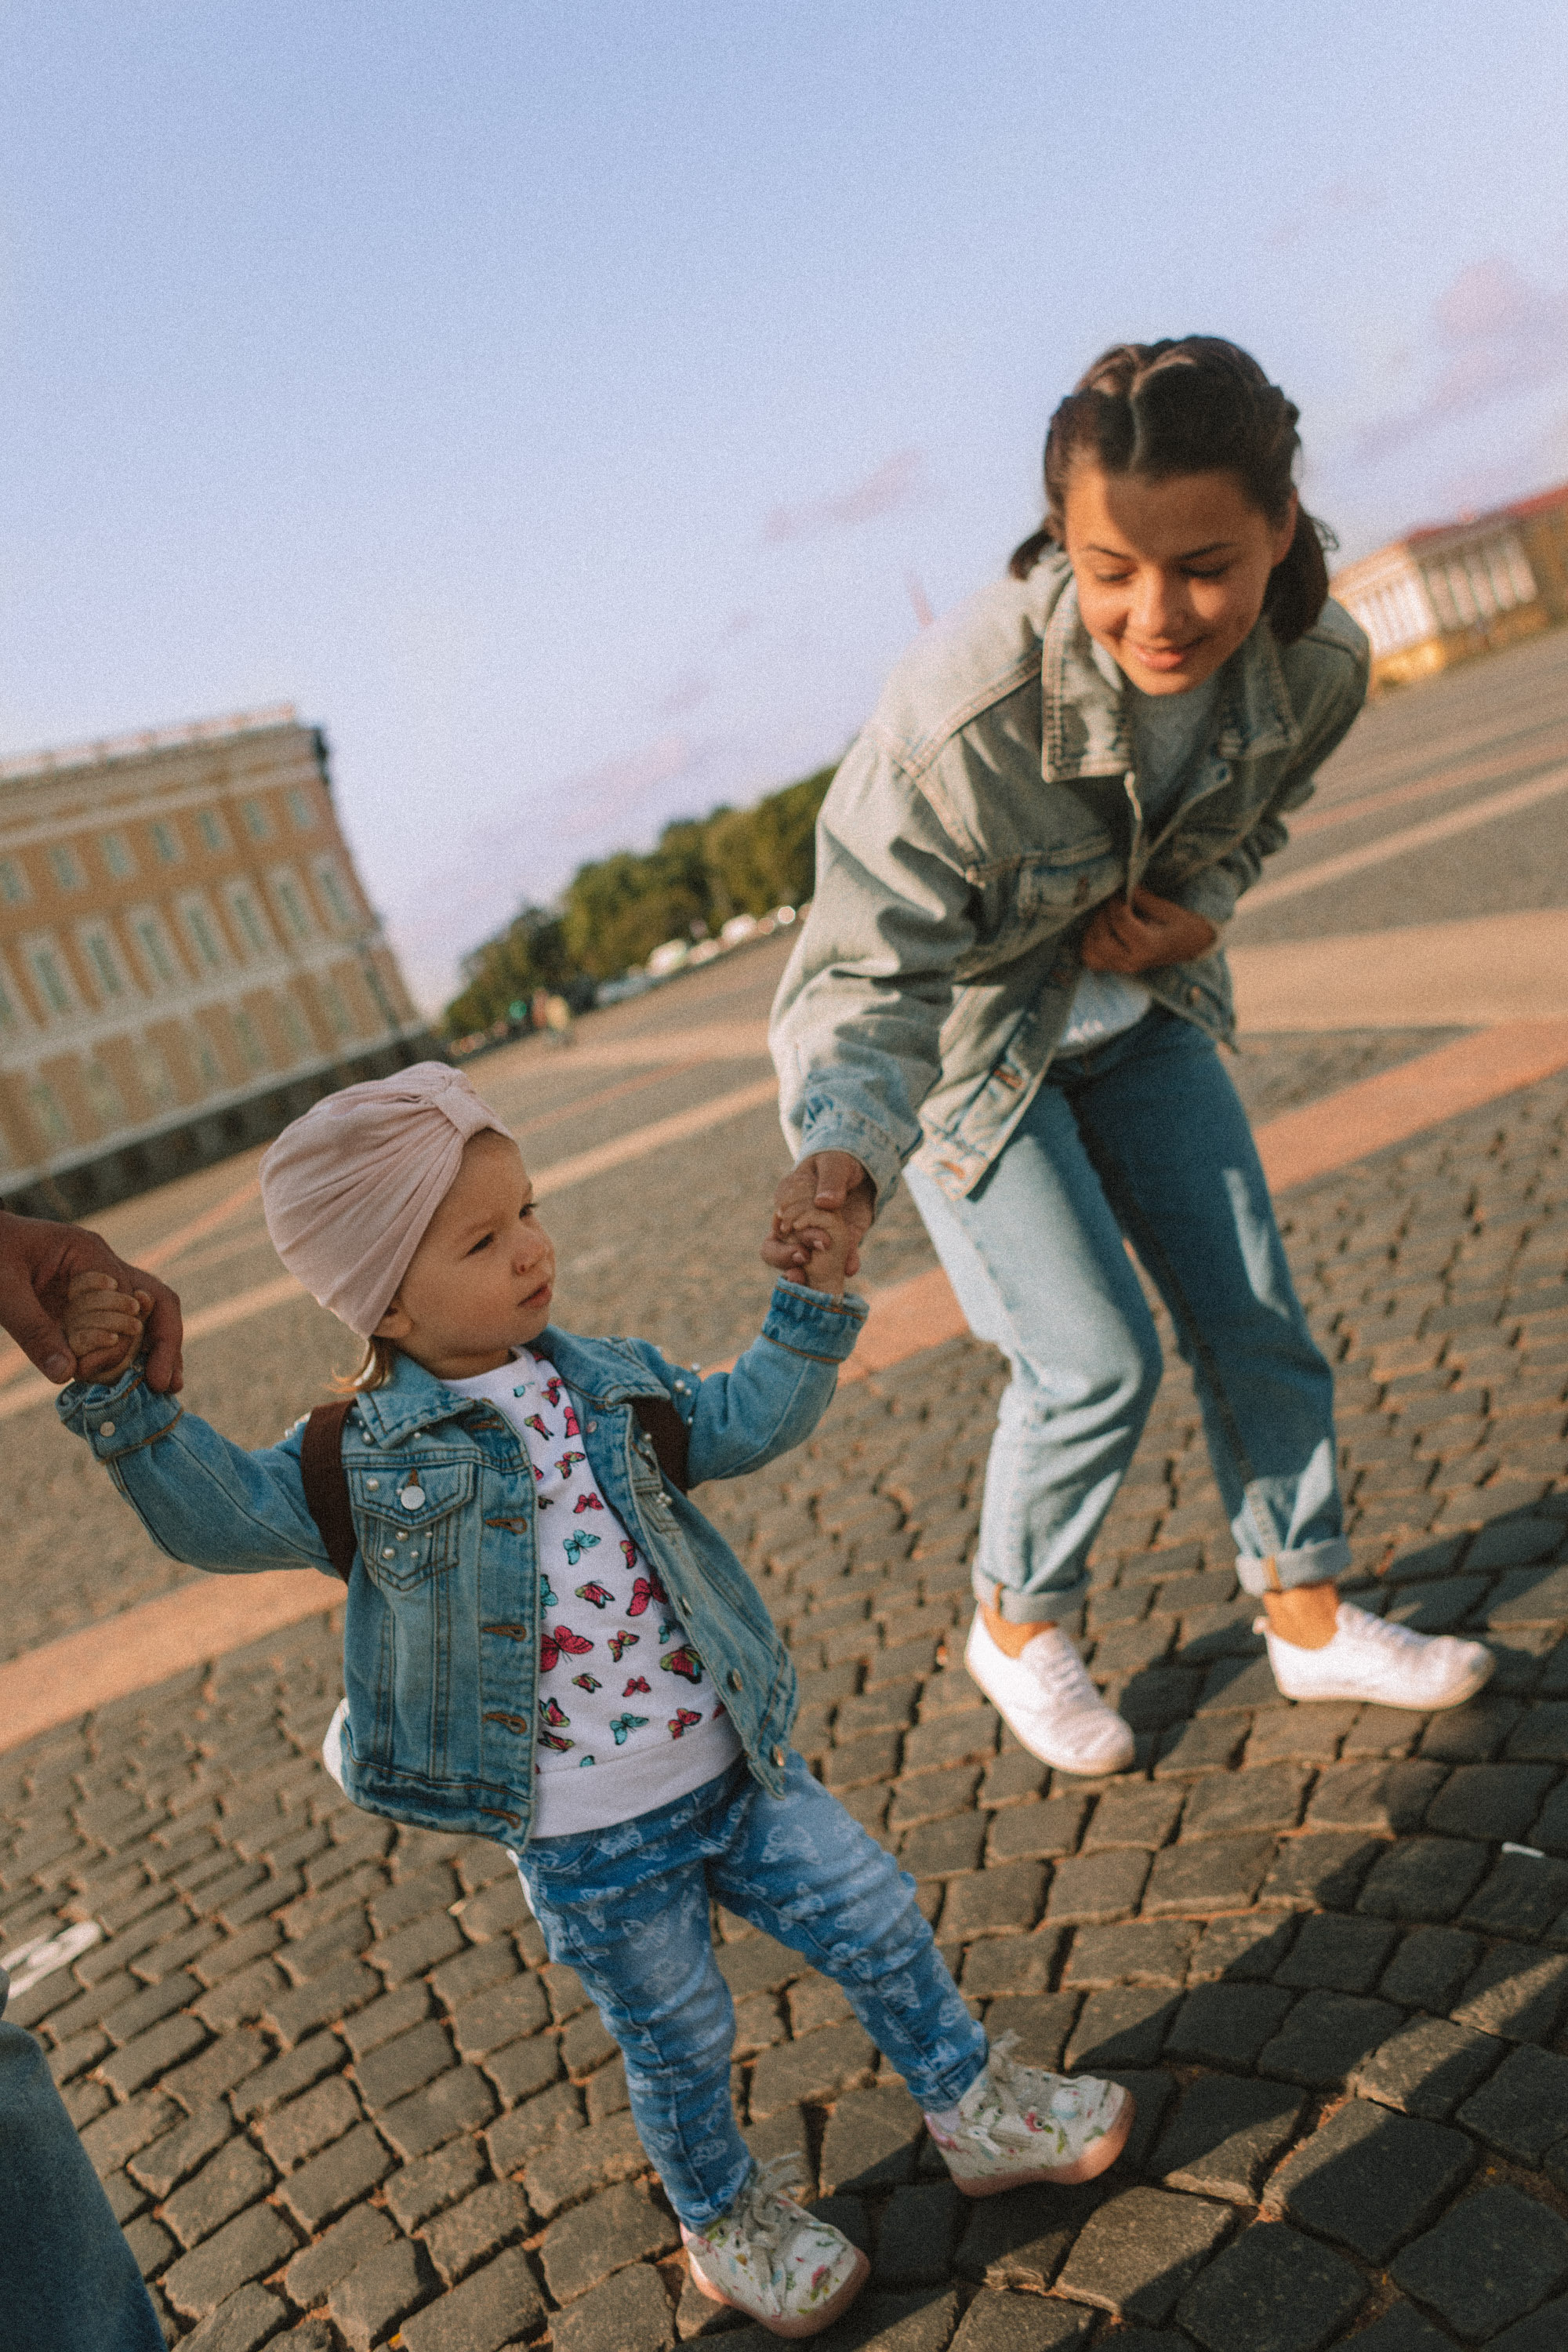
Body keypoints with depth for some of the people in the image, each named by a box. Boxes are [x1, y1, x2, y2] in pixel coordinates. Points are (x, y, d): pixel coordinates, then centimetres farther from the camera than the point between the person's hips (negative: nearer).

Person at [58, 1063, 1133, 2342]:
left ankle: (979, 2107, 40)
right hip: (589, 1848, -3)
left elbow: (742, 1420, 5)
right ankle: (726, 2215, 48)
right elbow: (221, 1513, -17)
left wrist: (813, 1301, -6)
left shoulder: (607, 1380, -1)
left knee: (877, 1921, 13)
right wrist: (122, 1398, -27)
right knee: (679, 2041, 17)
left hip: (732, 1767, 4)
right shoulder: (367, 1455, -14)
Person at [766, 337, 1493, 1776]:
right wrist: (844, 1148, -51)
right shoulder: (962, 712, -37)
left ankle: (1310, 1618, 30)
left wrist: (1194, 906, -17)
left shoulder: (1319, 665, -21)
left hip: (1138, 1005, 5)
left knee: (1255, 1318, 8)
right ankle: (1017, 1630, 21)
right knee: (1096, 1360, -8)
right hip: (969, 1042, -5)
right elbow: (873, 969, -33)